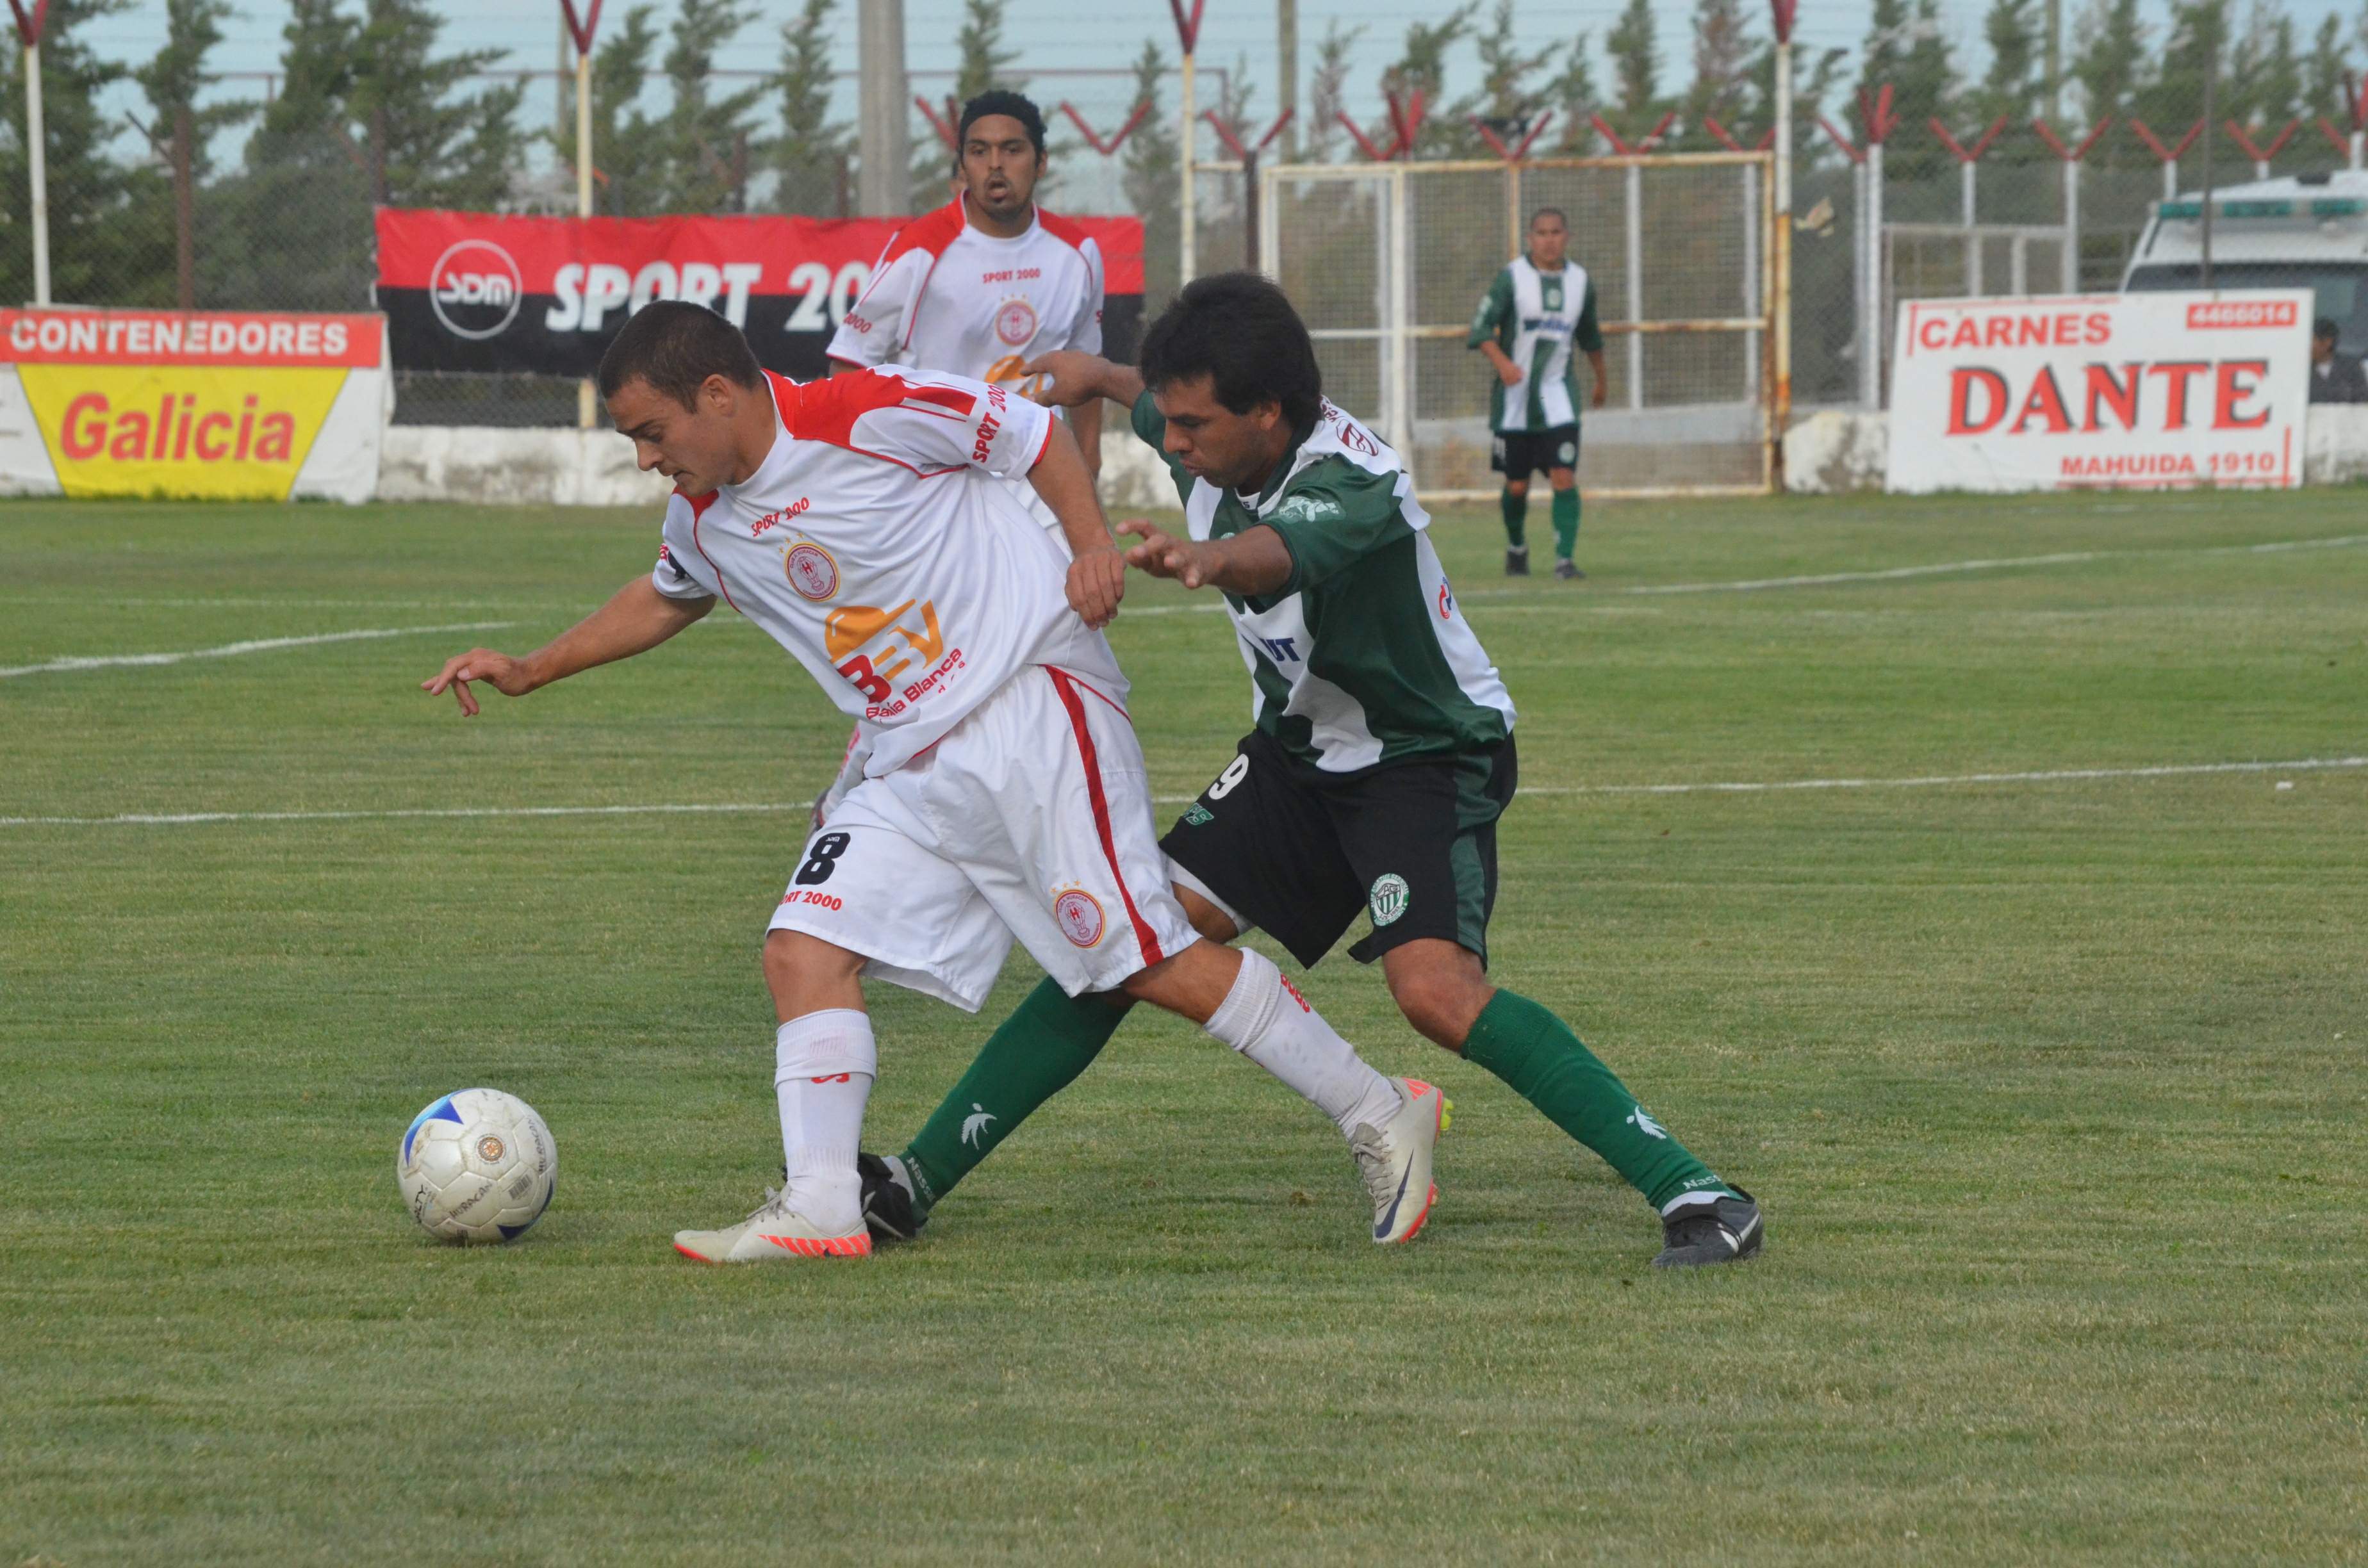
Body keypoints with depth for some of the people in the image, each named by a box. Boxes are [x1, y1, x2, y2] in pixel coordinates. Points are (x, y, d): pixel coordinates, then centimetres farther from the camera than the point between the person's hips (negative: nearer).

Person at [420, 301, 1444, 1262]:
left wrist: (1092, 546, -17)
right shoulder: (704, 519, 9)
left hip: (1032, 712, -8)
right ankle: (820, 1210, -9)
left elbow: (1036, 436, -4)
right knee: (804, 950, -8)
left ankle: (1381, 1118, 0)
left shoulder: (867, 414, -14)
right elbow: (663, 600, 32)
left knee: (1155, 965, -10)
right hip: (916, 774, 8)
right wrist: (528, 672, 29)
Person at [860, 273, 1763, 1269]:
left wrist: (1205, 557, -75)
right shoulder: (1220, 445, -8)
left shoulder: (1353, 485, -31)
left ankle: (1692, 1193, -26)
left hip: (1429, 757, -8)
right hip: (1301, 755, 8)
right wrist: (1093, 376, 35)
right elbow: (1159, 405, 19)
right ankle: (918, 1181, 6)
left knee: (1436, 990, -29)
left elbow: (1277, 551, -56)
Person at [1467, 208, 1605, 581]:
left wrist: (1601, 379, 33)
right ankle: (1516, 548, 31)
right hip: (1515, 395, -1)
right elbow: (1481, 328, -11)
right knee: (1516, 486, 6)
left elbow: (1590, 336, 22)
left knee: (1565, 478, -15)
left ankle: (1565, 559, -14)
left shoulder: (1580, 281, 5)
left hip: (1558, 395, 1)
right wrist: (1502, 362, -28)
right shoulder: (1512, 277, -5)